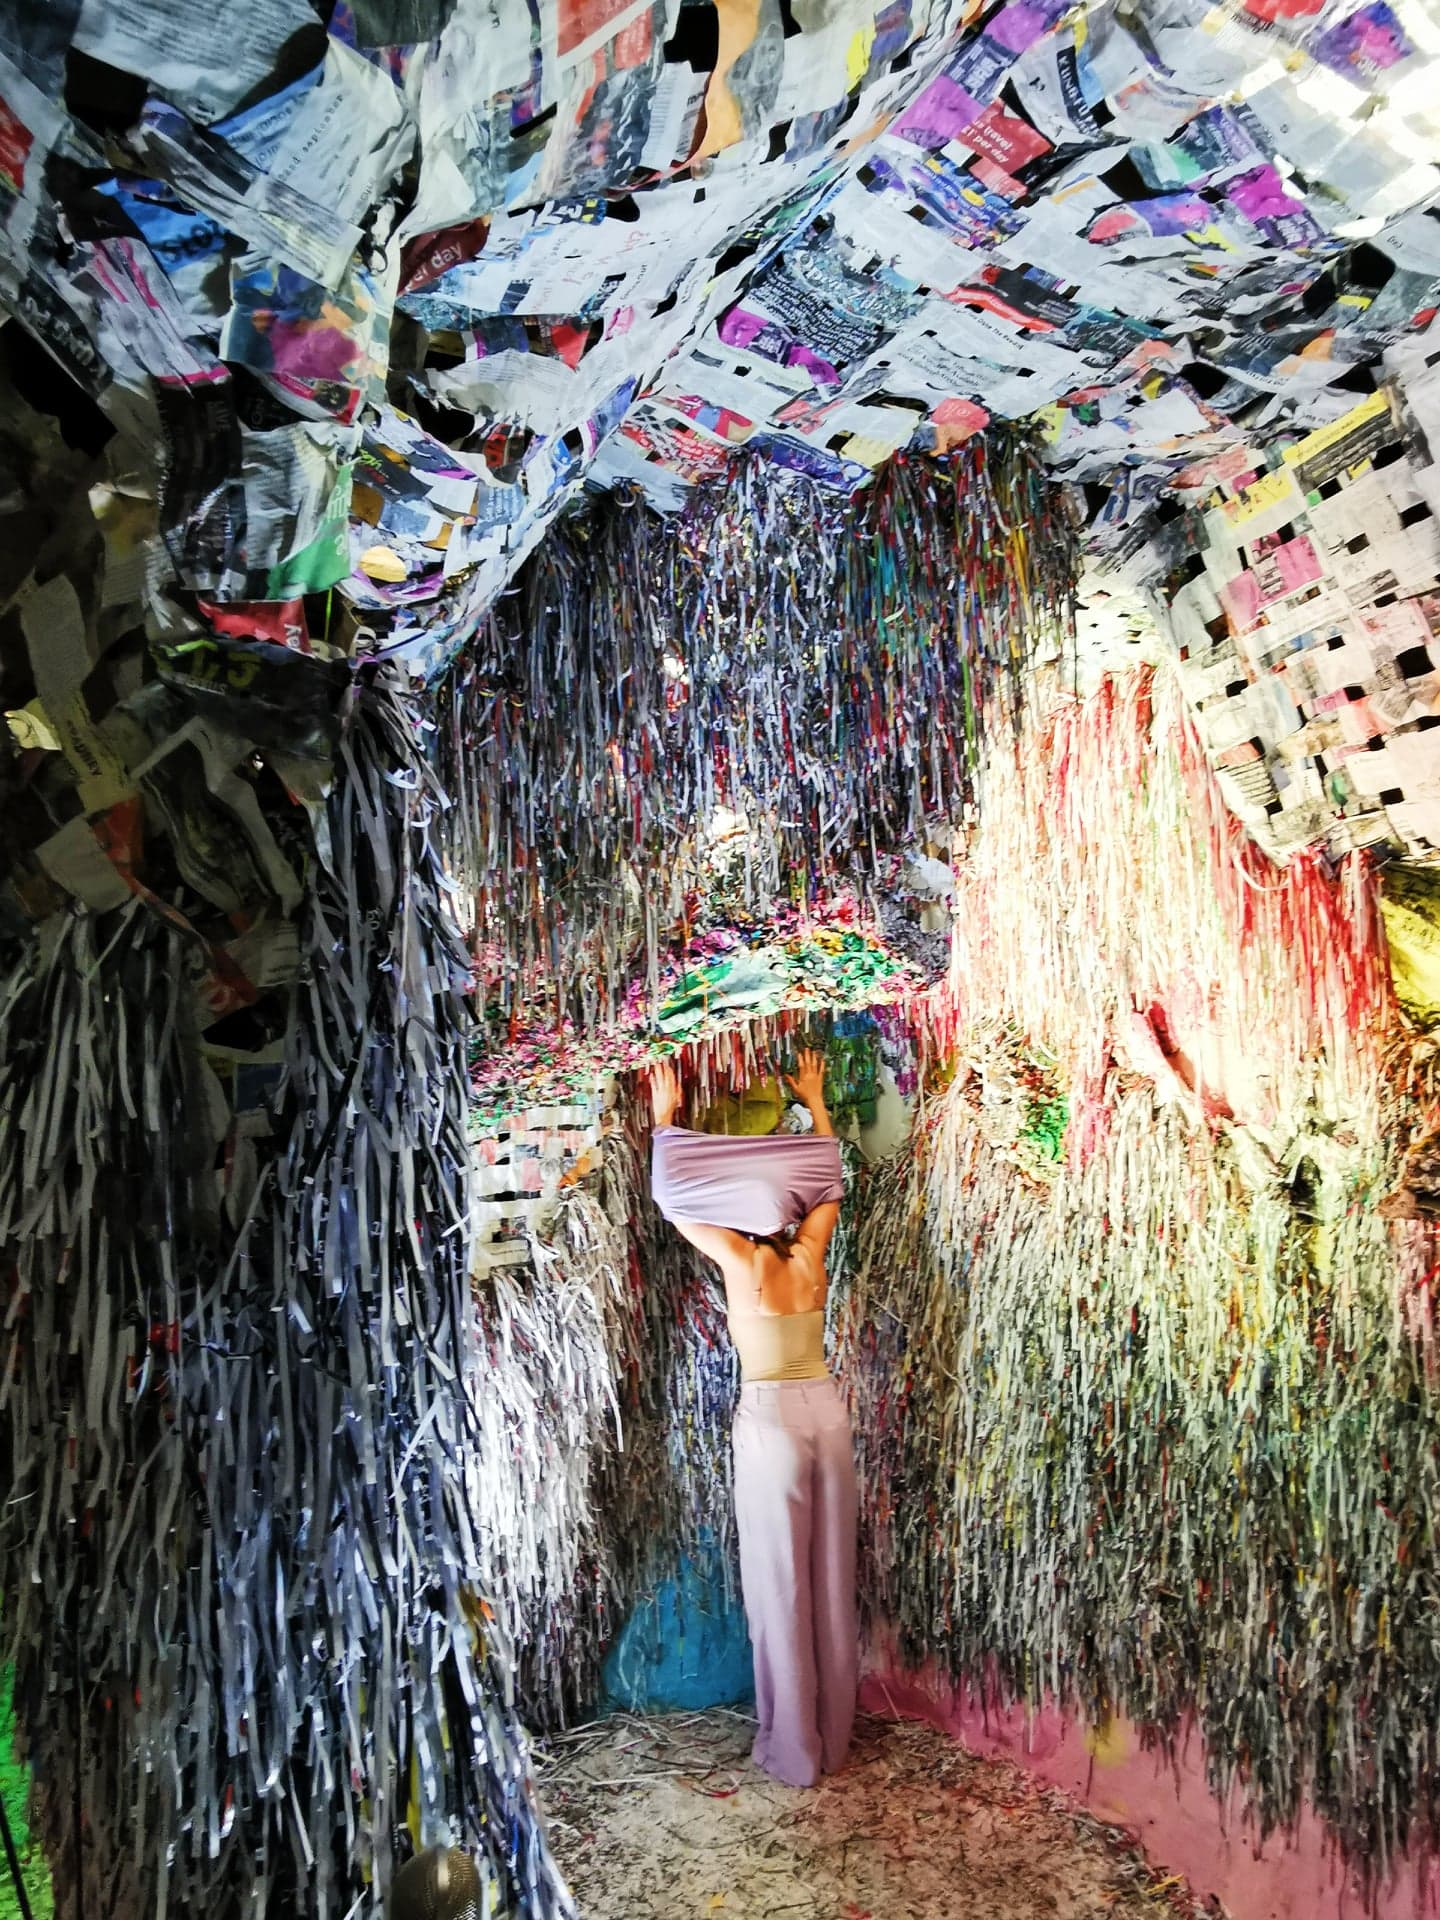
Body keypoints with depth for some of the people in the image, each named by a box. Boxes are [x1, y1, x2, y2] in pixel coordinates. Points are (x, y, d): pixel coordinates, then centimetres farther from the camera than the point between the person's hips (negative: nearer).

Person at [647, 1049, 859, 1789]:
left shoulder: (738, 1256, -11)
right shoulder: (810, 1252, 1)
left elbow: (675, 1204, 0)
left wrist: (665, 1116, 7)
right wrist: (816, 1103, 25)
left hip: (770, 1418, -5)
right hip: (826, 1409, 5)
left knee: (781, 1587, 6)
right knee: (832, 1578, 14)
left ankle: (793, 1751, 18)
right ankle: (833, 1736, 29)